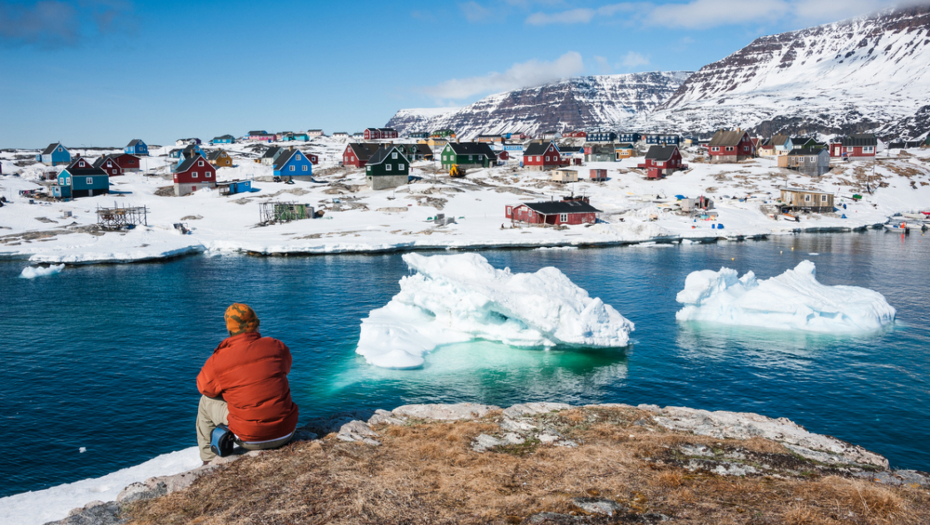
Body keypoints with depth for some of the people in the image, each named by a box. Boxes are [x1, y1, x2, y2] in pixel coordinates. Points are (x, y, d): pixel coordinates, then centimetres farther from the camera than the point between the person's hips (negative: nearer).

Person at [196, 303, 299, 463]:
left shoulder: (218, 361, -11)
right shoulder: (277, 347, -4)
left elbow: (204, 387, 8)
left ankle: (209, 461, 34)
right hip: (286, 433, 3)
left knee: (206, 402, 22)